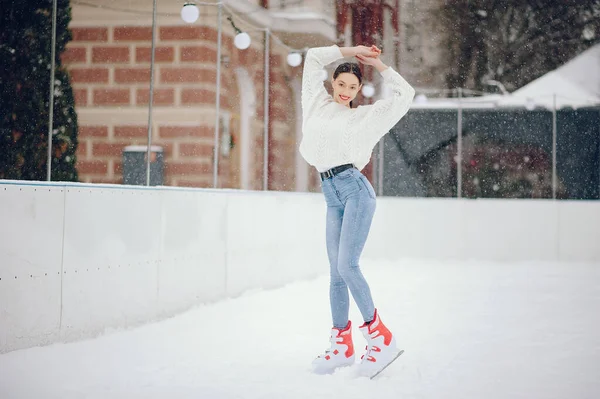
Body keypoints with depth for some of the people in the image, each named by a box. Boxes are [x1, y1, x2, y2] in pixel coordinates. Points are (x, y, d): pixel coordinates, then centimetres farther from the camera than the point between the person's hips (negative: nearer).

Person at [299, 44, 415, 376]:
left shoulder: (365, 116, 11)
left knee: (347, 265, -16)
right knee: (336, 271, 1)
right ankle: (342, 344, 8)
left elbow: (404, 93, 15)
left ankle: (380, 337, -8)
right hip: (332, 198, 4)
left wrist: (378, 64, 18)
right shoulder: (318, 103, 20)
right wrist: (349, 51, 21)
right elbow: (313, 58, 26)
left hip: (355, 189, -4)